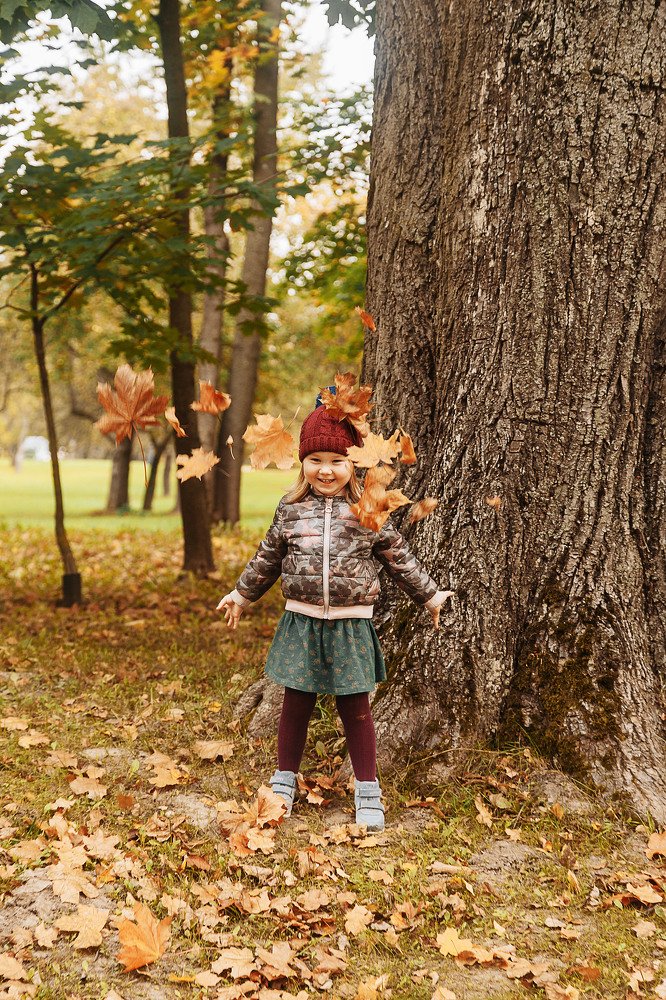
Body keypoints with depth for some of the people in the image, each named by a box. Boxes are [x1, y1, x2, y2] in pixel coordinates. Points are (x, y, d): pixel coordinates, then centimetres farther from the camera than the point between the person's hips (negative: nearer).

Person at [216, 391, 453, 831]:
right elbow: (268, 558, 15)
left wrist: (431, 596, 11)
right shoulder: (291, 509, 2)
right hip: (302, 624, 1)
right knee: (296, 705, 10)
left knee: (356, 708, 6)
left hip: (351, 626, -1)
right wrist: (241, 595, 21)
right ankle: (284, 782, 26)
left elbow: (399, 558, 7)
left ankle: (368, 792, 18)